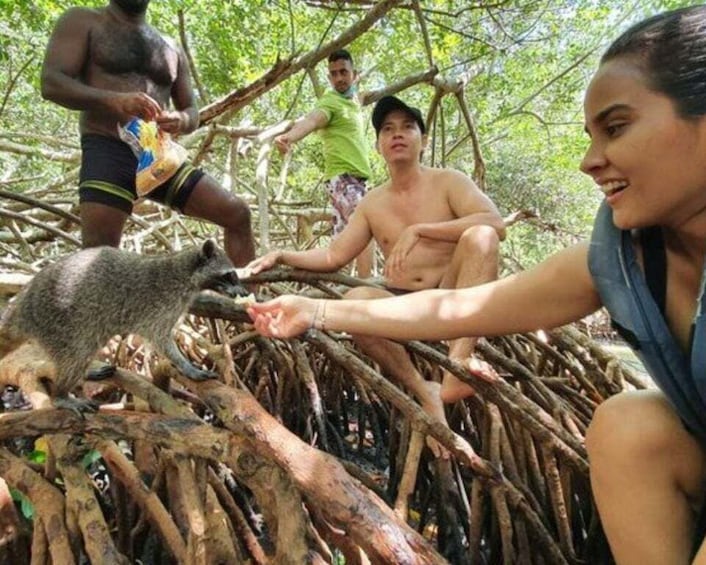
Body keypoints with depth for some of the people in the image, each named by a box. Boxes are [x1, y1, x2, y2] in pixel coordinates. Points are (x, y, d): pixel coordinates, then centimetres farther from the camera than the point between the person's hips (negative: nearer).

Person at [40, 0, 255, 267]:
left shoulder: (171, 49, 23)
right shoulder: (82, 22, 9)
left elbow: (192, 112, 20)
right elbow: (51, 83, -4)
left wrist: (180, 121, -7)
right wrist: (114, 100, -22)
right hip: (106, 153, -4)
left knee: (238, 215, -6)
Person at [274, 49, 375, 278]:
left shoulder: (352, 101, 18)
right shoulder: (330, 102, -9)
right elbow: (310, 120, -33)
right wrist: (288, 137, -50)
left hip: (355, 178, 10)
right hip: (343, 177, -9)